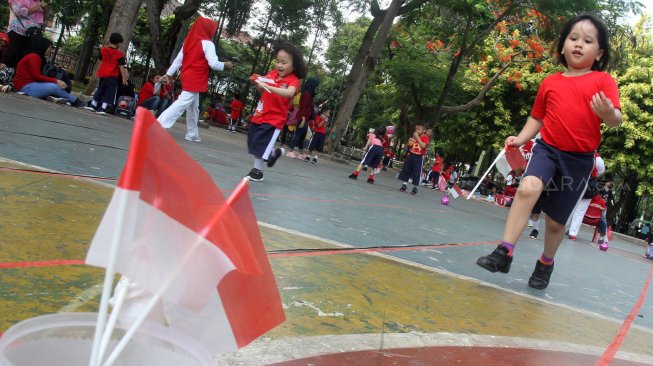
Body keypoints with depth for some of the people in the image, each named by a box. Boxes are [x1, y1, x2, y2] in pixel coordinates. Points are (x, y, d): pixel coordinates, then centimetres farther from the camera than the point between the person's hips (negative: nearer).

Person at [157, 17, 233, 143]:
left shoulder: (189, 41, 13)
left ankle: (192, 134, 21)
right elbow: (213, 64, -15)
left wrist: (168, 74, 17)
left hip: (187, 78, 9)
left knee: (193, 108, 16)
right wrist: (225, 65, 3)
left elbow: (178, 60, 14)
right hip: (195, 80, -9)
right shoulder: (207, 44, -10)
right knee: (182, 103, -12)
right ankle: (158, 126, -21)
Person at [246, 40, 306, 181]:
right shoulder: (272, 73, 2)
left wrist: (267, 86, -43)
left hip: (274, 119, -7)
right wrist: (257, 83, -7)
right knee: (253, 144, 16)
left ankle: (257, 170, 12)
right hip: (260, 115, 7)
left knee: (259, 145, -6)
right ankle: (274, 152, 38)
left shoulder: (293, 80, -16)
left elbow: (289, 93, -38)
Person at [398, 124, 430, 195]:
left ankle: (415, 188, 9)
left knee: (416, 173, -1)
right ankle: (404, 185, 20)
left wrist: (417, 137, -22)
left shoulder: (425, 137, -8)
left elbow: (423, 146, -25)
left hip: (419, 157, -6)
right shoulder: (414, 135, 10)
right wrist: (409, 142, -2)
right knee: (406, 170, 8)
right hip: (411, 155, 6)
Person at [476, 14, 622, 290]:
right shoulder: (549, 82, 7)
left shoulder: (603, 81, -1)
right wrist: (520, 138, 0)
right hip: (548, 148, 1)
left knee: (556, 221, 7)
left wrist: (607, 112, -32)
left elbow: (616, 121, -10)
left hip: (579, 159, -1)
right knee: (528, 187, -30)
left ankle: (546, 262, 35)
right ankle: (504, 252, -26)